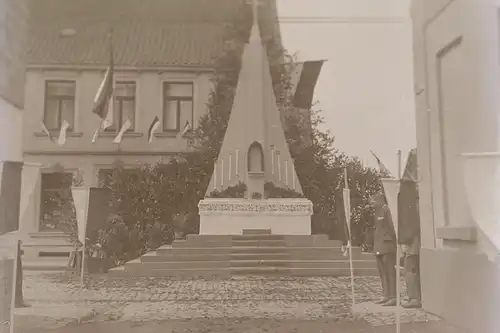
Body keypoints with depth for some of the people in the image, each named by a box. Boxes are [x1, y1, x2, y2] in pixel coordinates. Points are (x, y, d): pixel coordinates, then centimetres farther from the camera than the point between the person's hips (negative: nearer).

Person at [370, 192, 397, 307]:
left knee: (390, 271, -5)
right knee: (382, 272, 12)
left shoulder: (387, 210, -10)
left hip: (387, 246, -9)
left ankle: (394, 297, -1)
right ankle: (386, 295, 19)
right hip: (379, 247, 9)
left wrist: (395, 244, -15)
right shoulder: (376, 213, 17)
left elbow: (392, 227, -14)